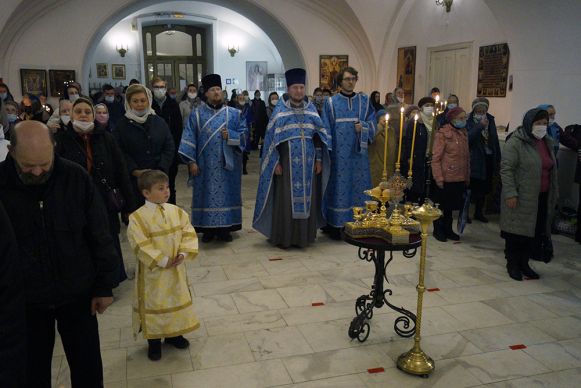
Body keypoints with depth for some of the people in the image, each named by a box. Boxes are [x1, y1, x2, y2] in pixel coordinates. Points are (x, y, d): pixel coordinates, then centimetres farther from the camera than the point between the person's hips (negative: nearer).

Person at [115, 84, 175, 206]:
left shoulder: (159, 122, 9)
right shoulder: (122, 125, 3)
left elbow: (169, 149, 4)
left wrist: (160, 171, -8)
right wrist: (135, 171, -16)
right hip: (132, 180, -2)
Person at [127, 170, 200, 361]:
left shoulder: (177, 212, -2)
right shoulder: (138, 217, -16)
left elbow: (188, 233, 0)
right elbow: (141, 245, -20)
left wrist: (184, 253, -15)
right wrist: (162, 261, -21)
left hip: (176, 269, 5)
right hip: (153, 272, -5)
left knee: (177, 299, 17)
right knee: (153, 304, 7)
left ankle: (173, 333, 38)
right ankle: (154, 341, 25)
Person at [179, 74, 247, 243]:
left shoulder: (234, 114, 5)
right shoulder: (197, 114, 4)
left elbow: (244, 134, 3)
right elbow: (189, 138, 0)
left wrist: (230, 135, -16)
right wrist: (191, 160, -8)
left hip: (227, 164, 1)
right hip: (205, 165, 0)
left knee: (226, 194, 4)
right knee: (207, 195, 4)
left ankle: (225, 228, 14)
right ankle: (208, 229, 13)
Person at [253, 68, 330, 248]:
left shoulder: (311, 109, 8)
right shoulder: (280, 110, 0)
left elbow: (319, 136, 10)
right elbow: (272, 138, -3)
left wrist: (319, 159, 4)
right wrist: (276, 163, -9)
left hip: (308, 164, 3)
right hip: (287, 163, -3)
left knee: (307, 198, 6)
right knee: (285, 199, 0)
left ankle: (304, 235, 17)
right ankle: (283, 237, 10)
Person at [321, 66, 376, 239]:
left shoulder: (364, 100, 9)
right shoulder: (331, 102, 2)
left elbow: (372, 123, 9)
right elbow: (326, 129, 0)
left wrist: (362, 127, -13)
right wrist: (327, 152, -7)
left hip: (357, 153, 2)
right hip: (339, 153, -2)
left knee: (358, 186, 4)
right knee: (339, 186, 0)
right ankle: (336, 225, 7)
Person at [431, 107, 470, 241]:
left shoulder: (464, 133, 10)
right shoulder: (443, 134, -10)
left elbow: (467, 156, 14)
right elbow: (436, 158, -12)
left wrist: (467, 177, 13)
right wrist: (438, 177, -15)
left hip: (460, 179, 6)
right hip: (446, 178, -6)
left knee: (451, 205, 15)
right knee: (441, 205, 6)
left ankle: (448, 229, 28)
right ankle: (438, 230, 20)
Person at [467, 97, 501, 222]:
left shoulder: (490, 120, 8)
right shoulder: (469, 122, -7)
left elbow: (495, 140, 11)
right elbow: (468, 138, -23)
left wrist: (498, 159, 11)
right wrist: (480, 126, -26)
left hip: (489, 159, 5)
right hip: (474, 160, -5)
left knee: (484, 188, 12)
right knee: (472, 187, 0)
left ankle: (479, 212, 25)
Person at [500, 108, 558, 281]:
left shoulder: (547, 142, 12)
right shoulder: (515, 143, -12)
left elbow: (552, 169, 19)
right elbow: (506, 169, -15)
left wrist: (553, 193, 17)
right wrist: (510, 193, -20)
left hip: (542, 198, 7)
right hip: (520, 198, -7)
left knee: (535, 233, 11)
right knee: (516, 231, 2)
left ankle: (524, 263, 25)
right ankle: (512, 264, 17)